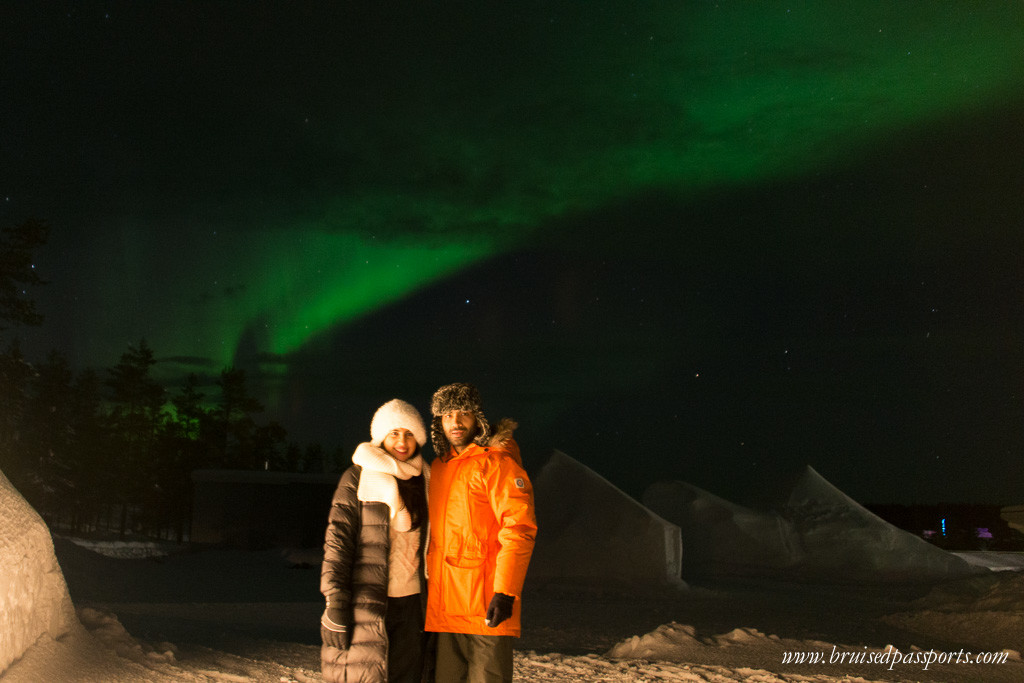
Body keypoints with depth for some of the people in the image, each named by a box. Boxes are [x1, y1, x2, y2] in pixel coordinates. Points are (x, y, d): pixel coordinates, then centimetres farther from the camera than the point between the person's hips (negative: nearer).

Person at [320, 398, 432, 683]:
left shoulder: (422, 479, 14)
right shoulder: (359, 477, -2)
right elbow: (337, 540, -8)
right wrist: (335, 603, -15)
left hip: (409, 603, 5)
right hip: (367, 603, -5)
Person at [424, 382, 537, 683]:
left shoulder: (498, 463, -6)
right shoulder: (439, 467, 16)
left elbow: (519, 530, -13)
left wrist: (506, 591, -20)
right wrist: (430, 584, 18)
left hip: (485, 604, -7)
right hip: (443, 606, 7)